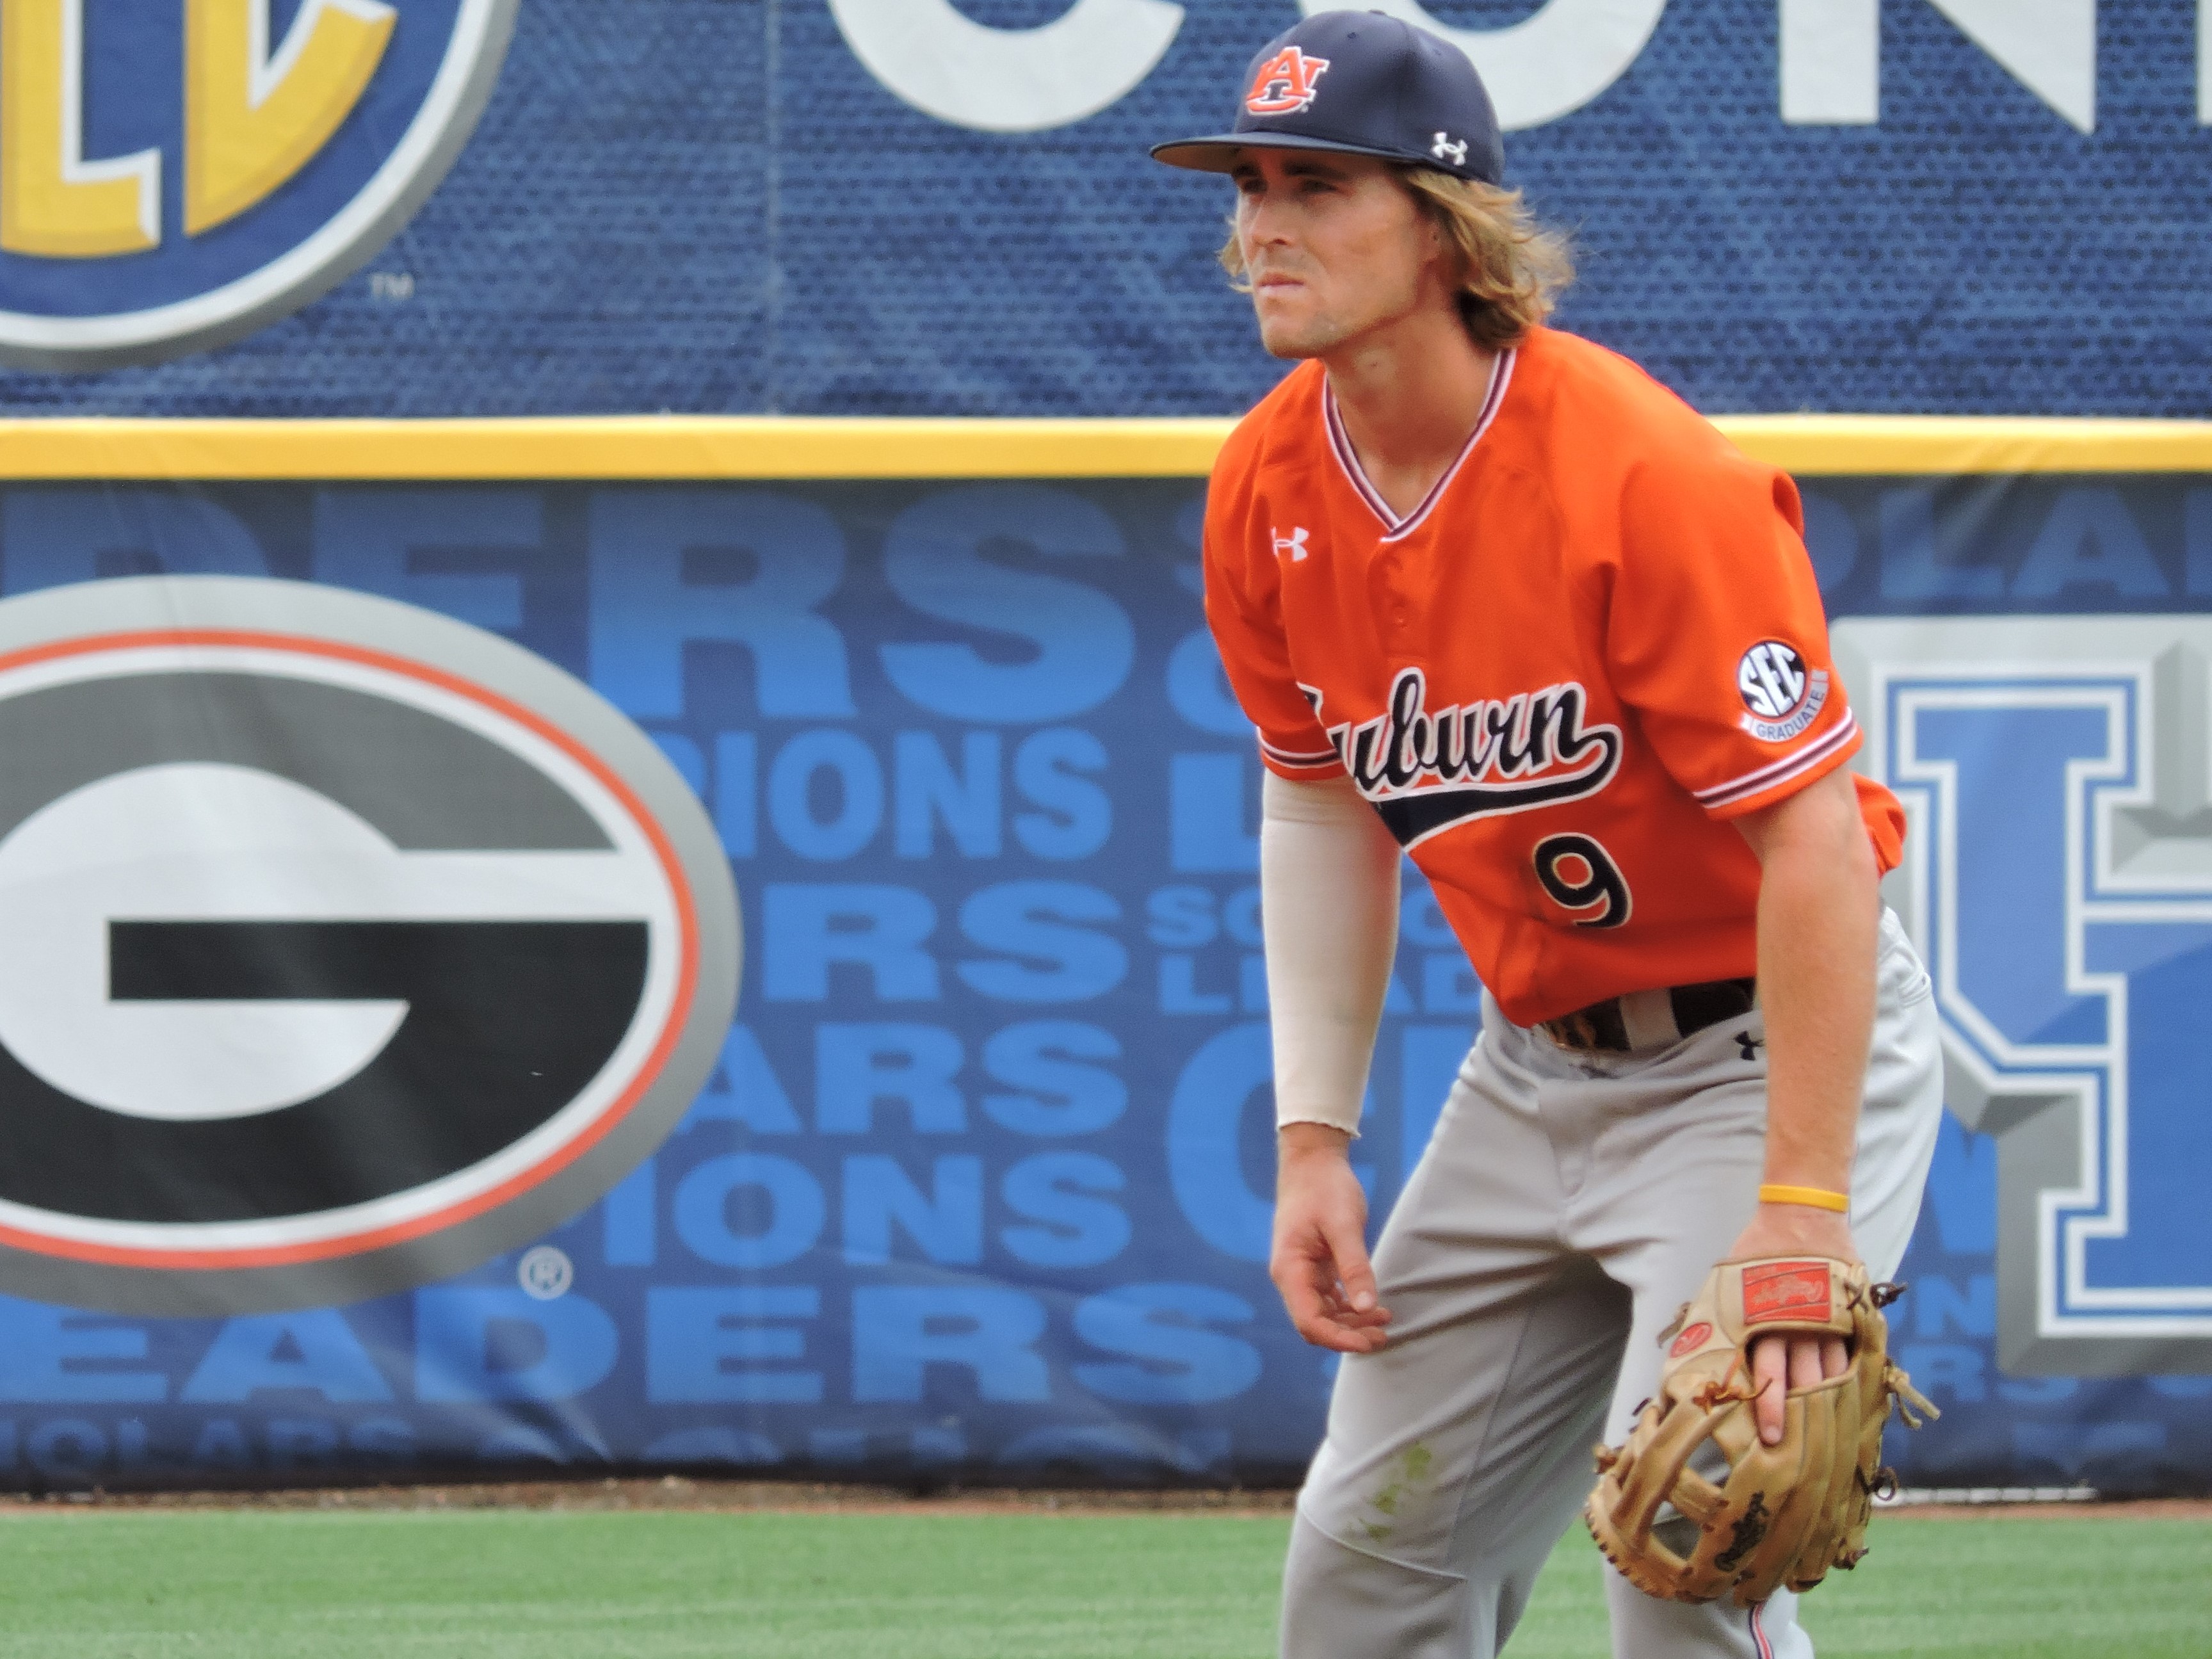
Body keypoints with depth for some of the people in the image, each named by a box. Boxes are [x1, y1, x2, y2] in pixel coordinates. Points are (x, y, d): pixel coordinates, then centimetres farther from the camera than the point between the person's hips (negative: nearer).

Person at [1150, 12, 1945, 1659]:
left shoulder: (1646, 476, -25)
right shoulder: (1269, 491, -3)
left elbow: (1816, 845, -26)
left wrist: (1801, 1213, -29)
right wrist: (1314, 1138, 5)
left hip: (1766, 1046, -7)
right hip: (1535, 1070, 7)